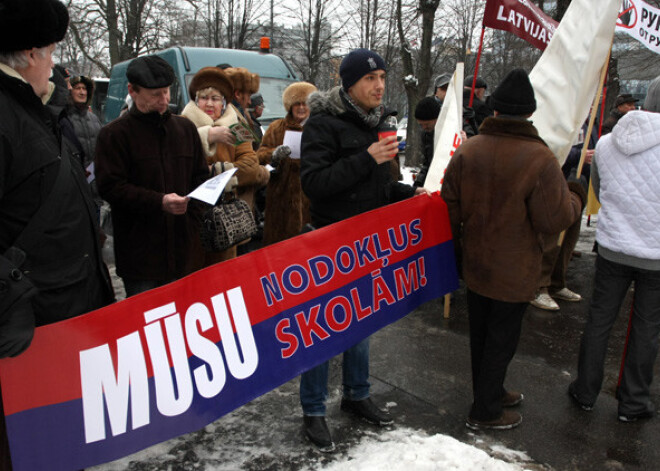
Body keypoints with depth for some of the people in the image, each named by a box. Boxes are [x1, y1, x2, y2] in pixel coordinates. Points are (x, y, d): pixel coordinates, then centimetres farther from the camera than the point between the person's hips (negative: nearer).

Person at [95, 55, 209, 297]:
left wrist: (193, 219, 3)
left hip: (185, 249, 4)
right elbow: (110, 187, -9)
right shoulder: (113, 134, -2)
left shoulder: (185, 128, 13)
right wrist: (159, 202, -20)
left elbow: (201, 177, 16)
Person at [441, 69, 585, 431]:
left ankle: (489, 392, 40)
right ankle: (485, 412, 22)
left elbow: (450, 205, 2)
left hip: (474, 264, 5)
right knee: (502, 339, 10)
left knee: (480, 333, 19)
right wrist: (576, 197, 3)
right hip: (513, 271, -5)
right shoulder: (539, 159, -20)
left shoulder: (467, 149, -4)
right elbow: (554, 220, -18)